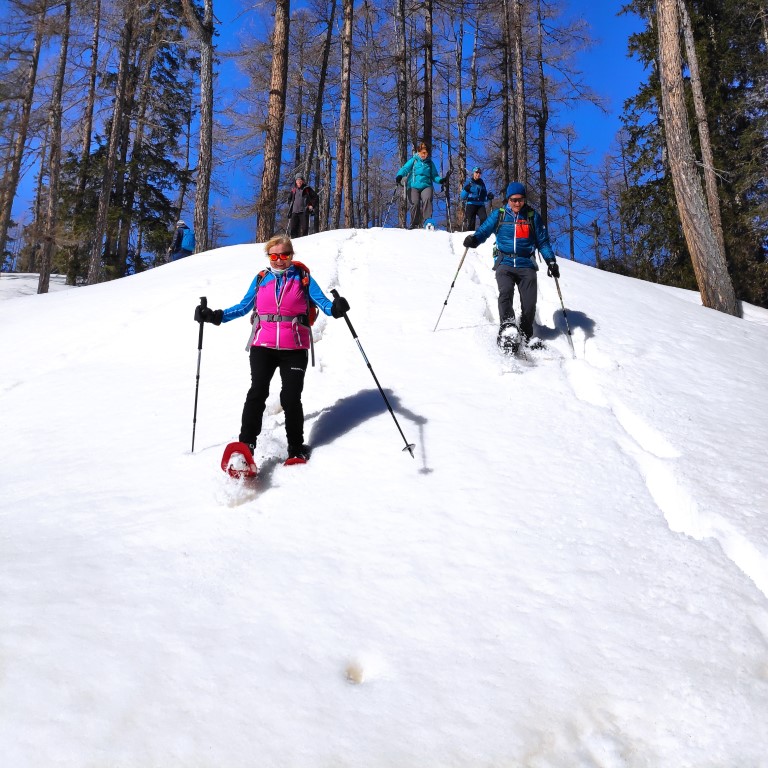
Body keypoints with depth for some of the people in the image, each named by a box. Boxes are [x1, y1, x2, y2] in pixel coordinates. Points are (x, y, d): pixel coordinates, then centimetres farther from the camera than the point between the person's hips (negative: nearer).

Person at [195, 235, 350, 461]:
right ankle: (246, 444, -11)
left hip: (294, 348, -1)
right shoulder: (261, 279, 14)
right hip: (263, 346, 1)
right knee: (257, 392, -13)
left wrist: (335, 308, -26)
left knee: (291, 397, -2)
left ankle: (296, 447, 13)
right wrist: (216, 316, 6)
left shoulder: (303, 278, 7)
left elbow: (323, 302, -3)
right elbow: (244, 306, 17)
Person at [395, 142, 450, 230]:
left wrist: (441, 180, -6)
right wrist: (399, 176, -24)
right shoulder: (413, 161, 9)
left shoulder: (430, 163, 15)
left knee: (427, 199, -27)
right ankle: (414, 223, 1)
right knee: (415, 203, -17)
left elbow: (434, 176, 15)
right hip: (413, 186, -1)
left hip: (426, 186, 1)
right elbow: (405, 168, -4)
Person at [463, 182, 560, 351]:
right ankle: (507, 330, -35)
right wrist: (474, 239, -19)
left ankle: (525, 338, 11)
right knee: (505, 292, -28)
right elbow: (484, 230, 4)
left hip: (526, 265, 1)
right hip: (504, 262, -1)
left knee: (529, 304, -6)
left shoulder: (532, 216, 9)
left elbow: (543, 241, 12)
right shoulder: (499, 214, 8)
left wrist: (551, 261, 2)